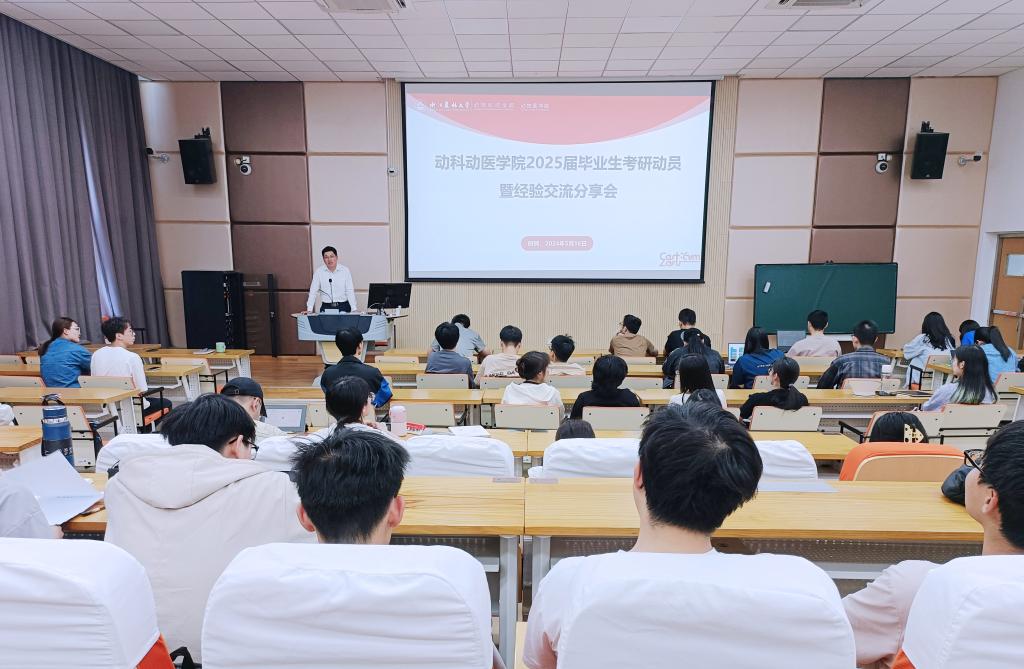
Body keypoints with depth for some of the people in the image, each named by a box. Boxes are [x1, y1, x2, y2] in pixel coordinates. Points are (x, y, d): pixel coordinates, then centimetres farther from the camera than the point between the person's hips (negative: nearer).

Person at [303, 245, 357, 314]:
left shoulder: (345, 270, -1)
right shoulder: (319, 271, 2)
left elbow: (350, 291, -3)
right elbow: (313, 291, 1)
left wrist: (354, 310, -12)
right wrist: (309, 310, -7)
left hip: (343, 307, -1)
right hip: (326, 307, 1)